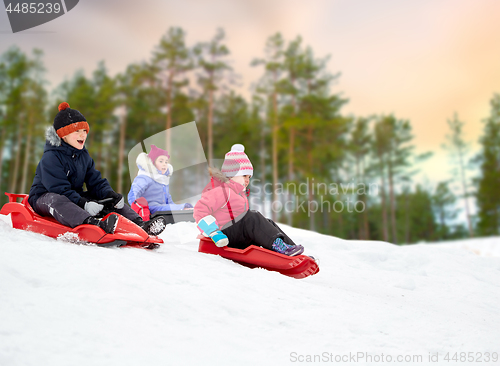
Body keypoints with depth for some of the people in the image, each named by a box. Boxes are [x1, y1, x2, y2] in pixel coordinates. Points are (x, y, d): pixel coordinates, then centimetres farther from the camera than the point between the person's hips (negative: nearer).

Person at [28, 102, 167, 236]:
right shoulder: (50, 158, -17)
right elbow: (59, 189, -26)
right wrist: (83, 204, -39)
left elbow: (96, 182, 5)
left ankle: (139, 223, -22)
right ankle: (95, 225, -68)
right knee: (56, 201, -43)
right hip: (43, 198, -7)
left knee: (112, 200, -5)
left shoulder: (84, 156, 9)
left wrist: (111, 195, -17)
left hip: (74, 196, 8)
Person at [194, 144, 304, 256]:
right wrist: (214, 233, -30)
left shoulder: (238, 192, 23)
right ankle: (279, 246, -32)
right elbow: (200, 210, -22)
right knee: (254, 218, -26)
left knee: (269, 224, 0)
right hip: (226, 238, -10)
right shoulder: (221, 191, -12)